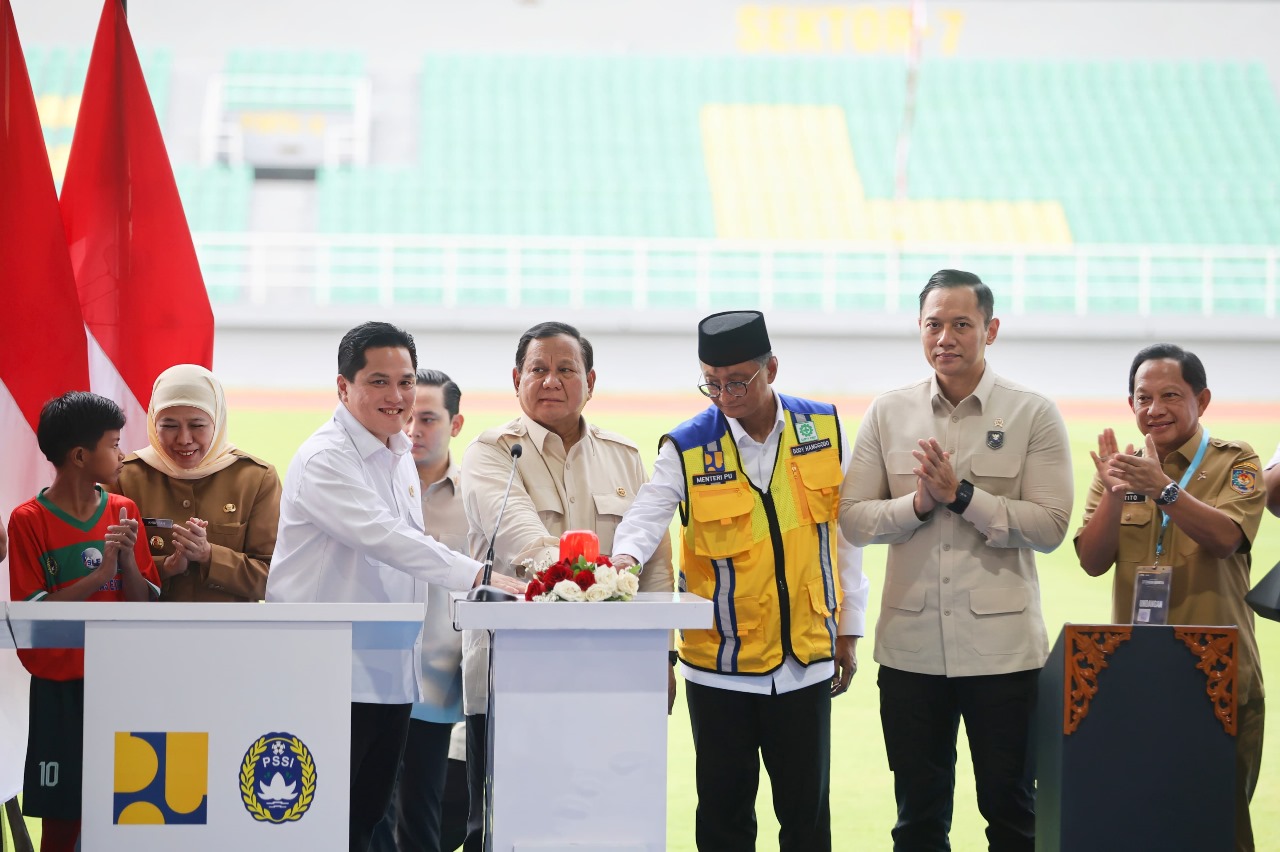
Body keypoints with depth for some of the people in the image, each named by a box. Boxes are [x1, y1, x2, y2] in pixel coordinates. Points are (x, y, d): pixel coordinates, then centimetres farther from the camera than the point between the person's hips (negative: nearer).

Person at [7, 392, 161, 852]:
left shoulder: (123, 511, 5)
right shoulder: (29, 520, -7)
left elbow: (143, 605, 5)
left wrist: (128, 560, -14)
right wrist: (100, 574, -19)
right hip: (62, 692, -3)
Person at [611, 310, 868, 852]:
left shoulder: (823, 429, 1)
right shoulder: (687, 448, -5)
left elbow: (846, 533, 7)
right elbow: (646, 517, -16)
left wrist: (849, 630, 8)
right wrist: (626, 557, -39)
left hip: (805, 659, 1)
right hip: (719, 664, -1)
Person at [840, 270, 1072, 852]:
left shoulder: (1033, 415, -1)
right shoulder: (887, 414, 7)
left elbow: (1050, 526, -8)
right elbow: (853, 519, 5)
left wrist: (962, 496, -15)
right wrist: (918, 503, -12)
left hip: (1000, 645, -2)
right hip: (911, 645, 2)